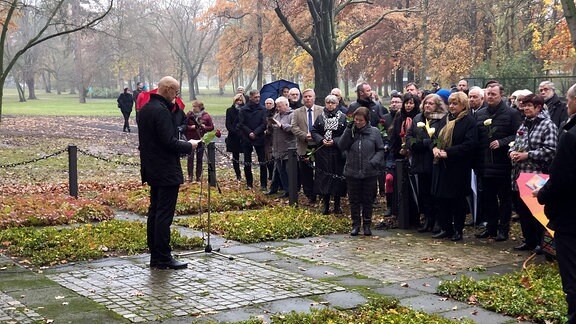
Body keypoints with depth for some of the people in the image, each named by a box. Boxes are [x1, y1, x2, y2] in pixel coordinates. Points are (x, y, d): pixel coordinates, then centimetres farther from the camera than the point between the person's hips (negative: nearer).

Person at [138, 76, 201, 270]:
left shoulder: (145, 109, 12)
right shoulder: (161, 111, -18)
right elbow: (169, 142, -22)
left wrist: (174, 109, 9)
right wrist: (189, 146, -8)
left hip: (152, 170, 10)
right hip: (166, 171, -10)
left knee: (155, 211, 13)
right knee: (164, 215, -6)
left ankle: (155, 255, 18)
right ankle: (163, 258, -3)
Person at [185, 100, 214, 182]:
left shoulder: (206, 116, 0)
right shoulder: (189, 114, -1)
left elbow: (211, 127, 4)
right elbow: (185, 126, 0)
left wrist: (204, 127, -14)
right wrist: (191, 127, -17)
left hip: (201, 139, 1)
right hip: (191, 139, -1)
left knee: (199, 158, 6)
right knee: (190, 157, -8)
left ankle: (198, 177, 14)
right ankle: (190, 176, 0)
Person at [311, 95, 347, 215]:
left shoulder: (343, 117, 0)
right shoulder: (320, 117, 7)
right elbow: (314, 131, 7)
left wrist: (335, 141, -14)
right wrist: (322, 140, -9)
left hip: (338, 152, -2)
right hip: (323, 152, 2)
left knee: (338, 176, 1)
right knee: (324, 177, 1)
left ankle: (337, 205, 11)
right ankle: (326, 205, 8)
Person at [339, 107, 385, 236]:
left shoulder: (374, 132, -1)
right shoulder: (350, 131, 3)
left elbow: (380, 150, 3)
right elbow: (342, 146, -8)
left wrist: (374, 161, -13)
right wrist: (349, 130, -15)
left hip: (369, 173, -1)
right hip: (352, 172, 1)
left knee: (368, 200, 8)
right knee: (354, 200, 8)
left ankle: (367, 225, 19)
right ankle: (356, 224, 17)